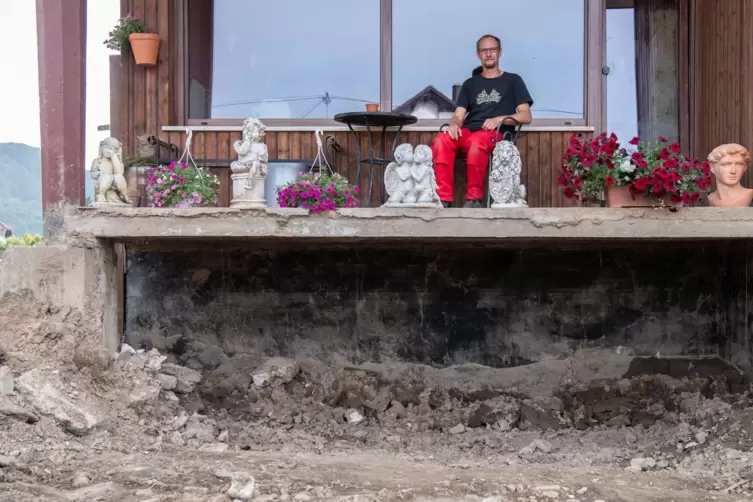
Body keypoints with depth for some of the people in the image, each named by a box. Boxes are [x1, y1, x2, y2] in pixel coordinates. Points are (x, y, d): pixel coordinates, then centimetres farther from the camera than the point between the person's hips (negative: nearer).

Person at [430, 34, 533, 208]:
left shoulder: (512, 80, 16)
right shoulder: (470, 84, 25)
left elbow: (526, 116, 6)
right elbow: (458, 116, 15)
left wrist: (500, 119, -11)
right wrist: (454, 124, -11)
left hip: (496, 134, -3)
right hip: (468, 132, 3)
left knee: (476, 142, -41)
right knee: (440, 141, -32)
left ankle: (474, 198, -33)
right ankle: (444, 198, -35)